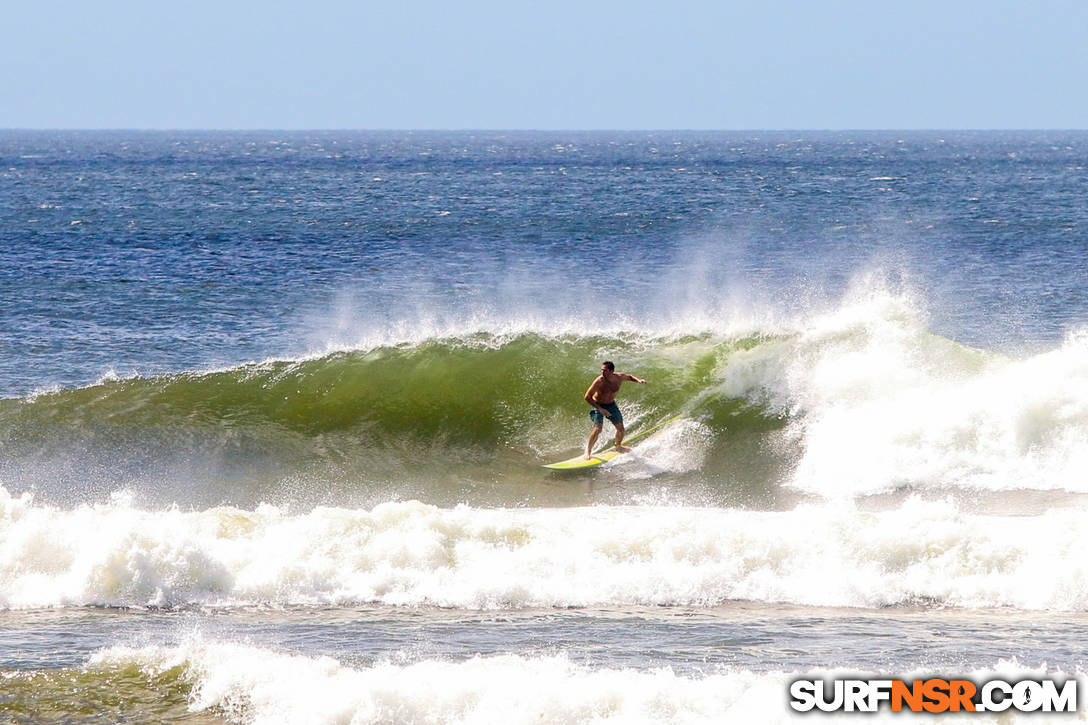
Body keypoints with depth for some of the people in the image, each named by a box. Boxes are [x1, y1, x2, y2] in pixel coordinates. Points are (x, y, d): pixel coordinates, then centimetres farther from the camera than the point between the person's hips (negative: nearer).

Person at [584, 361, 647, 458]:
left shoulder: (619, 377, -17)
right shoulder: (599, 381, -30)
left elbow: (629, 377, 9)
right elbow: (587, 397, -27)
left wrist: (638, 380, -12)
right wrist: (600, 409, -31)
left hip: (611, 405, 5)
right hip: (598, 405, -5)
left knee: (620, 428, 8)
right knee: (597, 429, -21)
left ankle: (618, 446, 38)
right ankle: (588, 450, -4)